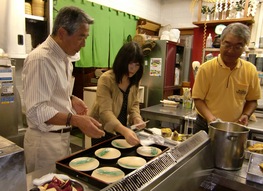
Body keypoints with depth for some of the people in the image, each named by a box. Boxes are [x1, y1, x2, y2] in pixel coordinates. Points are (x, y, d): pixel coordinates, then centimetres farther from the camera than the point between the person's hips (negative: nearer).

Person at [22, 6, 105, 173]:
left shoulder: (64, 58, 7)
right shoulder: (41, 59, -22)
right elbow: (36, 110, -26)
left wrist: (71, 99, -1)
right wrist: (76, 120, -36)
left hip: (61, 137, 9)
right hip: (45, 140, -9)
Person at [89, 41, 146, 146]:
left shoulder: (134, 80, -5)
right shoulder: (106, 79, -25)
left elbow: (134, 104, 3)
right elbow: (105, 112, -33)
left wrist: (136, 117, -19)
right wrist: (124, 130, -47)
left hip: (122, 130, 6)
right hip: (104, 130, -5)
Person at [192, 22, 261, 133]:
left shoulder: (251, 70, -2)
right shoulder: (206, 68, -11)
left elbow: (252, 100, 9)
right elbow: (198, 98, -9)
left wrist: (246, 115, -7)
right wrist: (210, 117, -23)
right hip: (206, 126, -2)